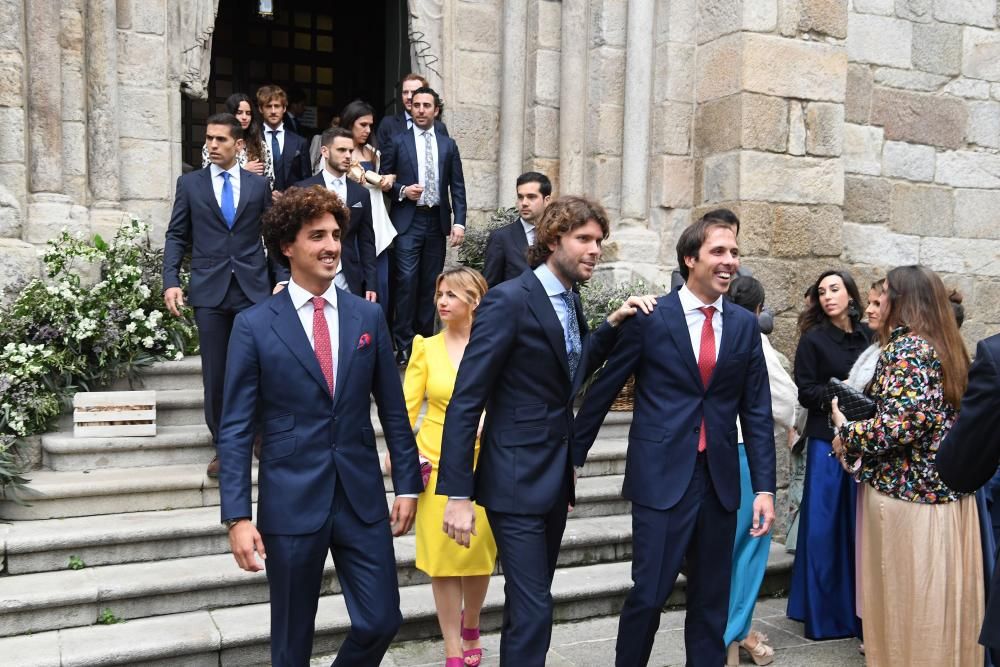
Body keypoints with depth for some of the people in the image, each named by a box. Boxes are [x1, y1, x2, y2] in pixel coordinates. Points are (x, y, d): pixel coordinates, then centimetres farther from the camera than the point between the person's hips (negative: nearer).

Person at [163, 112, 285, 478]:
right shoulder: (189, 183, 8)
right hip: (209, 290, 0)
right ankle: (223, 446, 17)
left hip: (253, 288, 0)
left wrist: (281, 279, 3)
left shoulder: (258, 184, 9)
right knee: (215, 374, 5)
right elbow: (176, 235, 7)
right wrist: (171, 281, -5)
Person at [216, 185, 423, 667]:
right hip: (290, 502, -2)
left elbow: (393, 409, 9)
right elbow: (236, 428, -5)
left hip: (362, 497, 2)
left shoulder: (368, 316, 4)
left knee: (381, 621, 5)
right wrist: (237, 517, -10)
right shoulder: (254, 325, -5)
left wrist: (408, 484, 6)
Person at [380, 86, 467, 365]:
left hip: (437, 221, 3)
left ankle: (425, 340, 16)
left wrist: (459, 222, -2)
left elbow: (457, 187, 7)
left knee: (430, 283, 7)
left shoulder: (448, 144, 10)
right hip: (408, 221, -3)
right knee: (407, 281, -10)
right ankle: (403, 345, -3)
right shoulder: (398, 141, 4)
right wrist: (402, 190, -12)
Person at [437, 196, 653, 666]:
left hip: (556, 478, 8)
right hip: (517, 482, -8)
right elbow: (465, 403, -18)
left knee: (529, 604, 19)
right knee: (534, 611, -6)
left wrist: (612, 323, 6)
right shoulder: (509, 301, -16)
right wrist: (457, 494, -20)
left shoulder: (570, 300, 8)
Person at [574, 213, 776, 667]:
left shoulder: (745, 326, 6)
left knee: (712, 602, 13)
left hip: (719, 480, 4)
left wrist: (764, 488, 2)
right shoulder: (649, 318, -5)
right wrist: (573, 458, 4)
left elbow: (757, 412, 7)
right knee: (648, 595, 1)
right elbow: (603, 391, 1)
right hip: (662, 477, -3)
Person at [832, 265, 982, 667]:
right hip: (950, 488, 8)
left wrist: (847, 433, -9)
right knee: (942, 598, 15)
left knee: (907, 598, 3)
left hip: (906, 492, -8)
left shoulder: (906, 348, -14)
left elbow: (901, 423, -25)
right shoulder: (947, 347, 12)